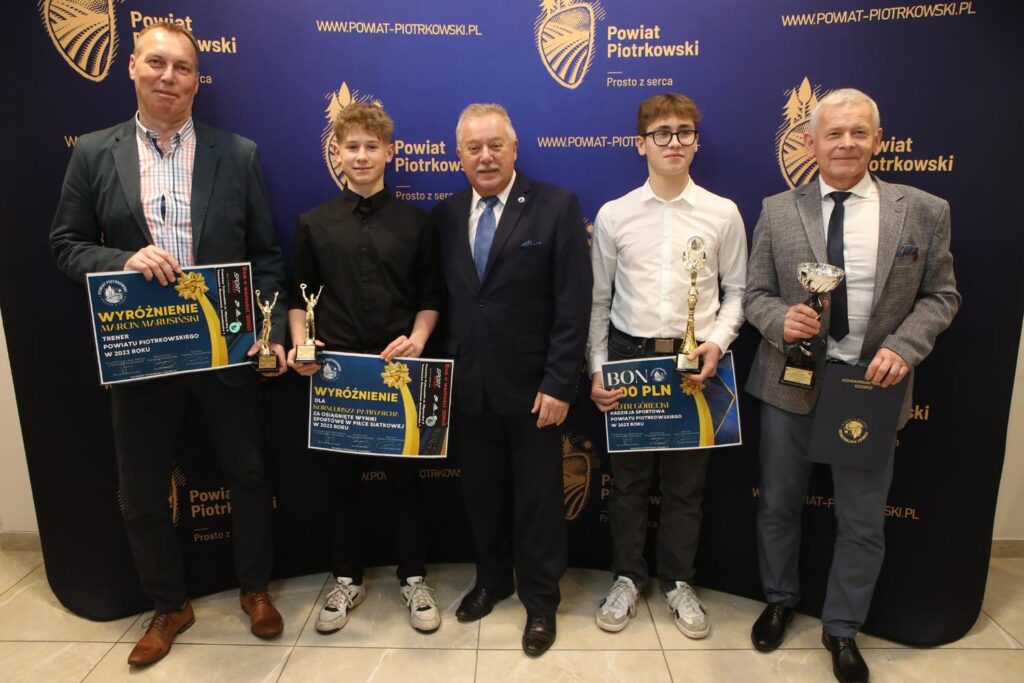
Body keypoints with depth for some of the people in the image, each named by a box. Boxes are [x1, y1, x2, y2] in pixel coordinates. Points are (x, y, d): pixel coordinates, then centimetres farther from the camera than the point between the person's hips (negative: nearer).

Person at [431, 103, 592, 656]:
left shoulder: (556, 207, -7)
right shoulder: (445, 215, 6)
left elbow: (573, 303, -11)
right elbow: (441, 297, 8)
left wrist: (559, 383, -15)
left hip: (531, 386, -3)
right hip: (466, 385, 4)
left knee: (537, 500, 11)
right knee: (481, 493, 18)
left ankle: (540, 600, 31)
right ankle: (492, 579, 42)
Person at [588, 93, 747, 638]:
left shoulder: (722, 214, 2)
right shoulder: (613, 215, 2)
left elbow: (736, 291, 7)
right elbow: (598, 300, 5)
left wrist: (717, 342, -9)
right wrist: (597, 368, 0)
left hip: (694, 362, 0)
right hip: (628, 355, 0)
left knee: (686, 480, 10)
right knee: (627, 476, 11)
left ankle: (678, 582, 31)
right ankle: (627, 578, 30)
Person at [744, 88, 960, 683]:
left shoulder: (925, 211, -1)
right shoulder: (778, 211, 0)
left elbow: (940, 295, 3)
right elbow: (755, 293, 2)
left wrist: (904, 347, -14)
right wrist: (781, 319, -20)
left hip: (872, 387, 0)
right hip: (791, 383, 1)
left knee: (863, 521, 11)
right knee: (778, 503, 15)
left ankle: (842, 628, 34)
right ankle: (780, 601, 41)